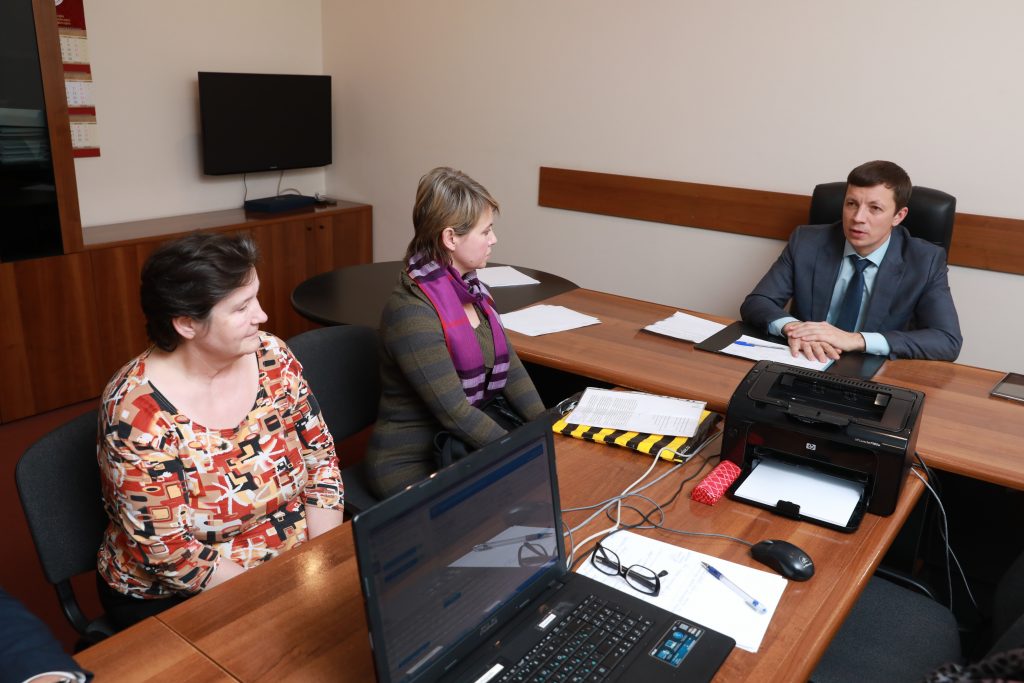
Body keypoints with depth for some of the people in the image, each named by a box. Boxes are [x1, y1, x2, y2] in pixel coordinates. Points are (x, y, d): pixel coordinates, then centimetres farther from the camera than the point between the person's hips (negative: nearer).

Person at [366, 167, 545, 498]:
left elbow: (510, 368, 4)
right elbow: (454, 411, -24)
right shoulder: (411, 312, -23)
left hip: (463, 451, 7)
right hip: (411, 467, -7)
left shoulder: (470, 289, 3)